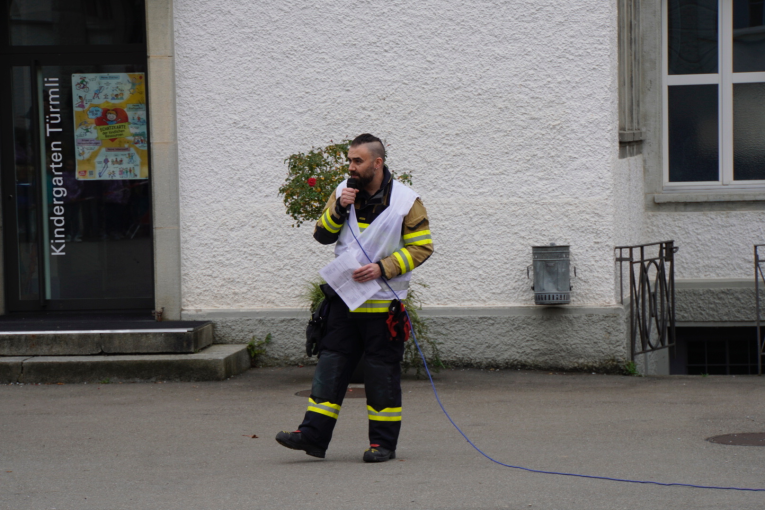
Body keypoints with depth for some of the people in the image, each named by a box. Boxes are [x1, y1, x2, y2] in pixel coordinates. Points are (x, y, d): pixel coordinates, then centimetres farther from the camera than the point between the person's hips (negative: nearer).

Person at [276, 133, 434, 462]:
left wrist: (383, 268, -18)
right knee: (331, 364, 3)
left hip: (383, 302, -5)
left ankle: (383, 442, 10)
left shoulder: (406, 202, -9)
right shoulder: (344, 192, 6)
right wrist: (338, 208, -10)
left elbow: (422, 247, -8)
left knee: (382, 371, 2)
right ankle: (313, 435, 4)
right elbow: (322, 235, 8)